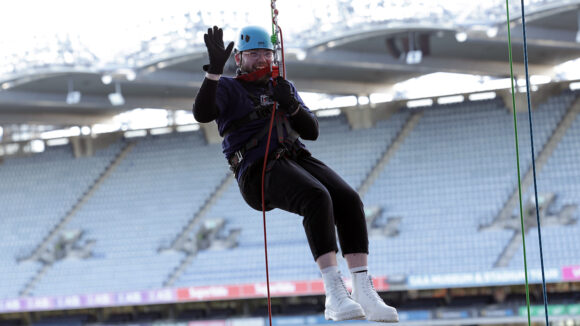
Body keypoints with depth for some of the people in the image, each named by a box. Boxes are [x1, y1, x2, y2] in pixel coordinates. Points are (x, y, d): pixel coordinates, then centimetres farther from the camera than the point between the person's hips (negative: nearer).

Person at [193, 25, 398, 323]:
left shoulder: (283, 87, 27)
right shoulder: (227, 88, 13)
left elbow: (311, 131, 15)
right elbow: (202, 113, -10)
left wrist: (290, 104, -4)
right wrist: (215, 68, -21)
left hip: (296, 159, 5)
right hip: (259, 170, -5)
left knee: (348, 199, -24)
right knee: (317, 198, -35)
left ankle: (364, 292, -30)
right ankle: (334, 294, -40)